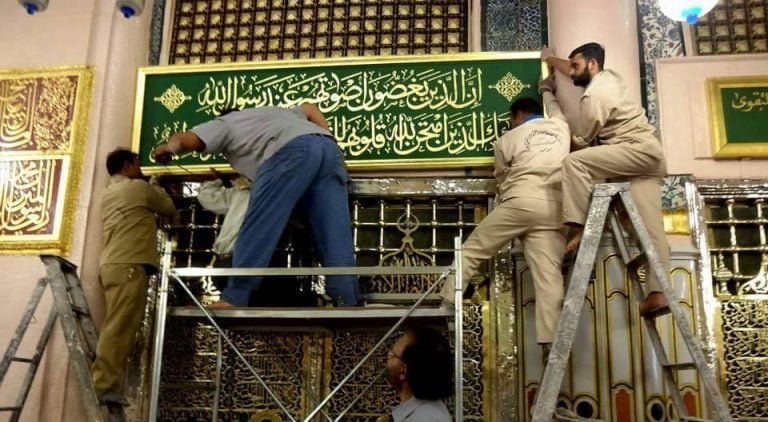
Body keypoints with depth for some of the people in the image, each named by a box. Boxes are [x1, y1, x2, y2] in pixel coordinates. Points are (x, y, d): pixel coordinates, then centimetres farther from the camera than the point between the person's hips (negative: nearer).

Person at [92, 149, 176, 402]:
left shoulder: (109, 193, 25)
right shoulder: (138, 187, 0)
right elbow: (170, 209, 12)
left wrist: (151, 189, 36)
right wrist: (157, 188, 27)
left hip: (113, 265, 9)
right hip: (128, 266, -9)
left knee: (117, 327, 6)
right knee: (119, 328, -13)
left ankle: (104, 385, 4)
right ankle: (104, 387, -17)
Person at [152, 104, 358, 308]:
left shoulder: (224, 123, 25)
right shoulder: (270, 112, 45)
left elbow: (184, 140, 11)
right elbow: (310, 108, 43)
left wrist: (167, 148, 31)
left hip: (294, 151, -6)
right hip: (329, 148, 7)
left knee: (260, 226, -5)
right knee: (335, 233, -2)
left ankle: (234, 298, -8)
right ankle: (346, 301, -10)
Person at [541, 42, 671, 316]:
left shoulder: (594, 97, -12)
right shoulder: (608, 77, 16)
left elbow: (580, 140, -5)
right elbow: (577, 73, 36)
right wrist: (549, 59, 46)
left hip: (639, 150, -10)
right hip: (650, 155, 10)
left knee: (574, 161, -23)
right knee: (651, 226, -1)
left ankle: (582, 229, -25)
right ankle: (657, 293, -6)